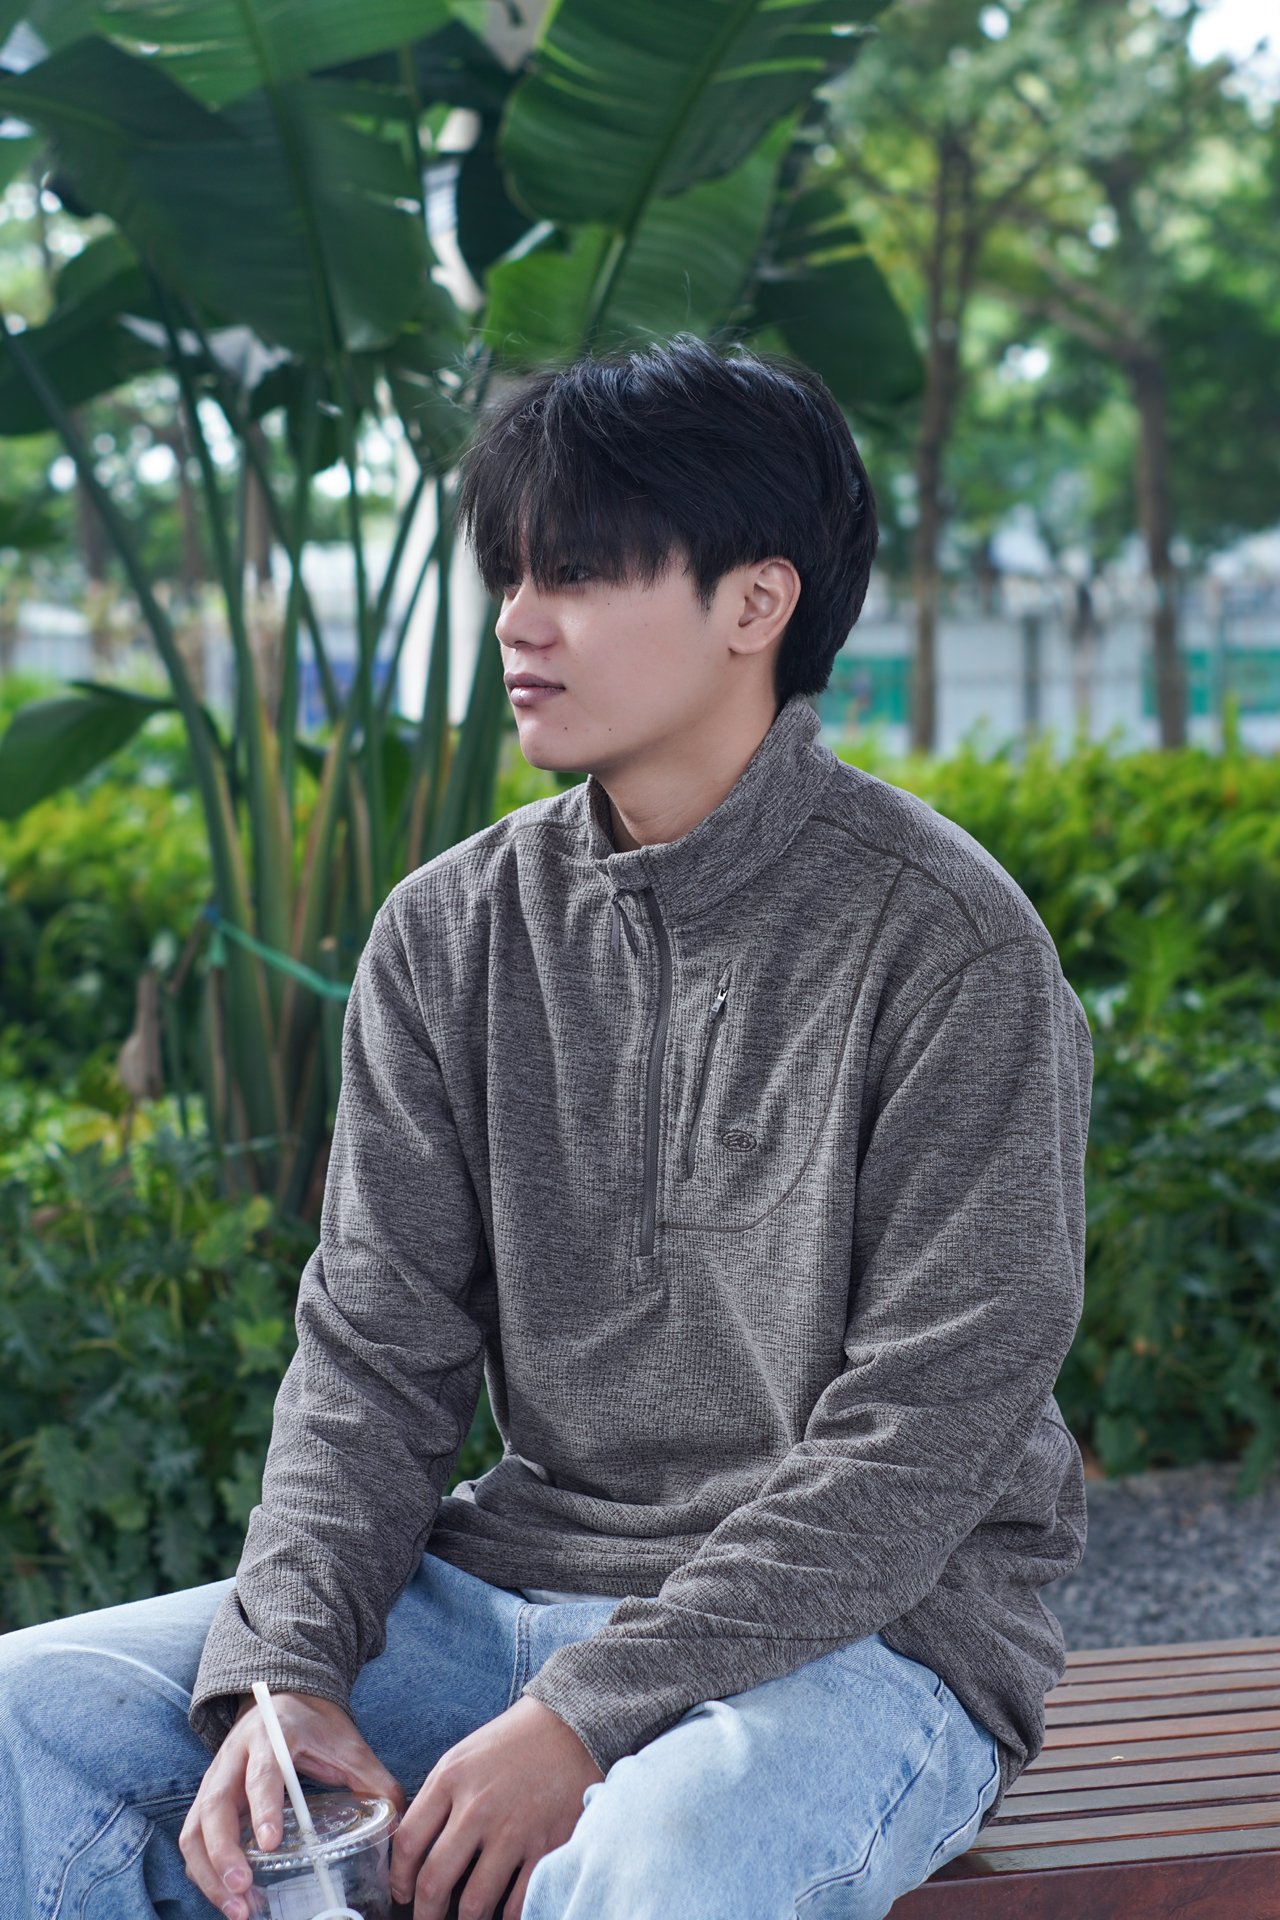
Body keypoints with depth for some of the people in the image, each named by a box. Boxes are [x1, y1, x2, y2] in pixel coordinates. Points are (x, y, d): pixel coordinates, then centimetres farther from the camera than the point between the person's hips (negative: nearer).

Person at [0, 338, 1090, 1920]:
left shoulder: (946, 943, -13)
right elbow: (374, 1355, 3)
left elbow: (923, 1442, -15)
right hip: (521, 1580, 5)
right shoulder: (451, 934, 4)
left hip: (864, 1624, -5)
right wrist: (284, 1669, -14)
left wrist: (584, 1720, -20)